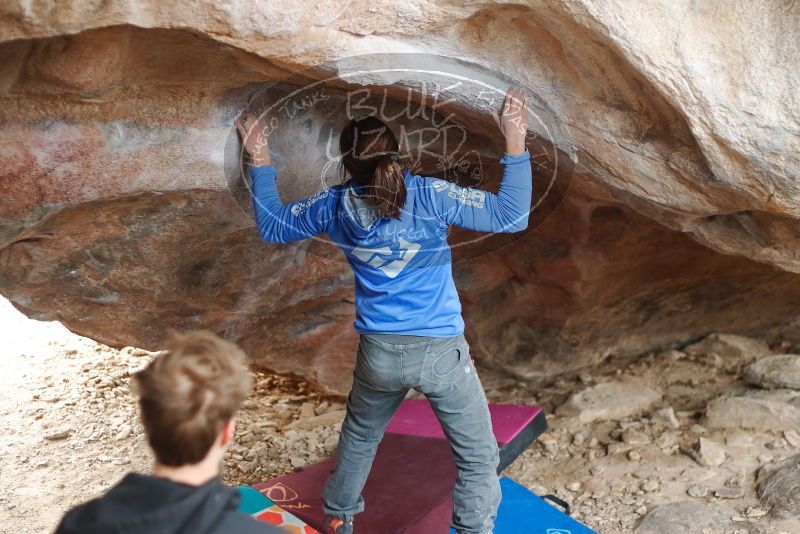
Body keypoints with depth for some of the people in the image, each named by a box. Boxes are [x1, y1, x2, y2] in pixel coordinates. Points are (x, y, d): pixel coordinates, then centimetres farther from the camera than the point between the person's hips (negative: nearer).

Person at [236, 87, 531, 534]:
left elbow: (273, 226, 13)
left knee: (359, 437, 31)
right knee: (479, 456, 12)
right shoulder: (431, 196, -13)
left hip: (379, 354, 4)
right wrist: (515, 144, -13)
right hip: (441, 351, -4)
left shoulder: (336, 207, -3)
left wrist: (260, 162, 18)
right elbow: (512, 217, -14)